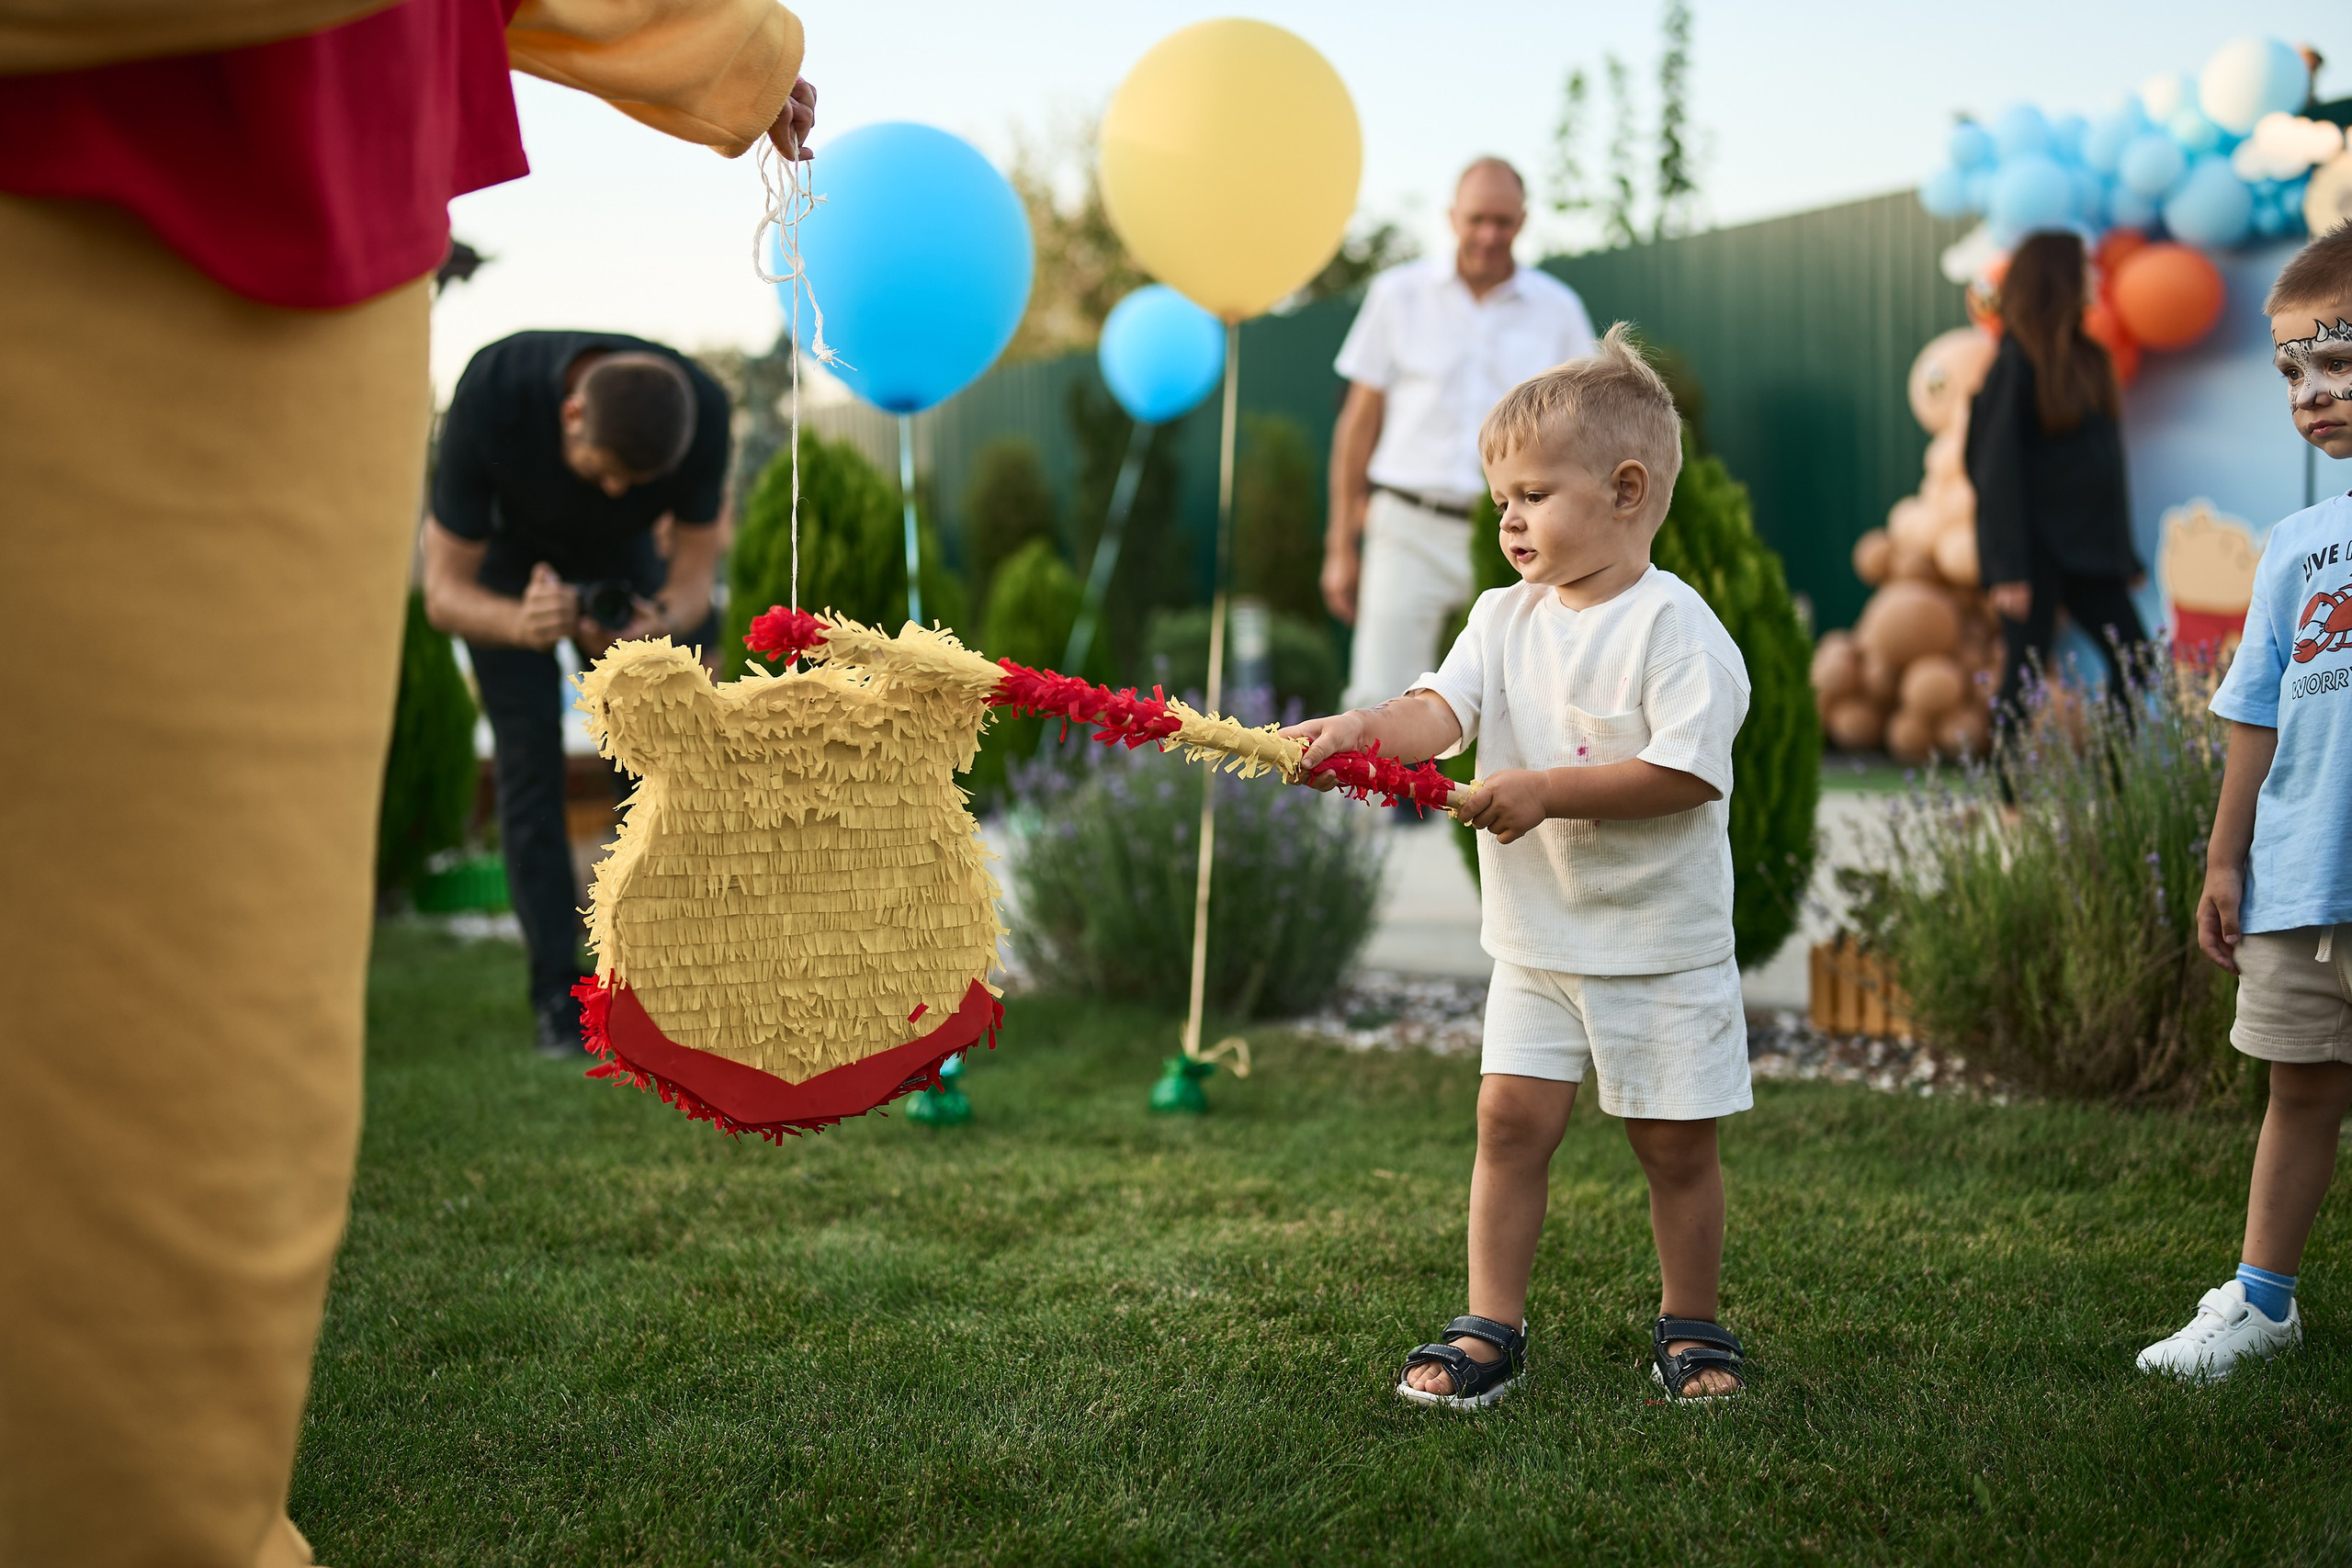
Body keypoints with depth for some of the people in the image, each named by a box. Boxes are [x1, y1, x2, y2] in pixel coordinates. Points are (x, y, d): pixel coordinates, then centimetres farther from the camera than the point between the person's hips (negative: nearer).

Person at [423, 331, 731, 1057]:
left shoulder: (703, 410, -36)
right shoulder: (490, 397, -41)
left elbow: (694, 581, -25)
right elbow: (444, 594, -34)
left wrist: (657, 624, -49)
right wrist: (521, 625, -56)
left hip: (619, 560, 2)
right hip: (502, 559, -2)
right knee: (530, 757, -13)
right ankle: (559, 996, -7)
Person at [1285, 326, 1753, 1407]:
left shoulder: (1674, 625, -14)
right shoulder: (1504, 620, 4)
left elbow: (1690, 770, -22)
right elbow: (1442, 708, -11)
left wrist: (1547, 791, -25)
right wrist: (1361, 728, -32)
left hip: (1662, 942, -4)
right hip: (1535, 941, 4)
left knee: (1675, 1143, 7)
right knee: (1511, 1117, 0)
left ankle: (1689, 1325, 25)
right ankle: (1489, 1329, 10)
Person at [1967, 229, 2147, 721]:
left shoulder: (2085, 359, 13)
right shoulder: (2016, 365, -10)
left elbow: (2103, 455, 16)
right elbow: (1998, 471, -14)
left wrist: (2125, 554, 15)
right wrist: (2009, 571, -18)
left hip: (2088, 546, 8)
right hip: (2039, 548, -8)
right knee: (2025, 678, -5)